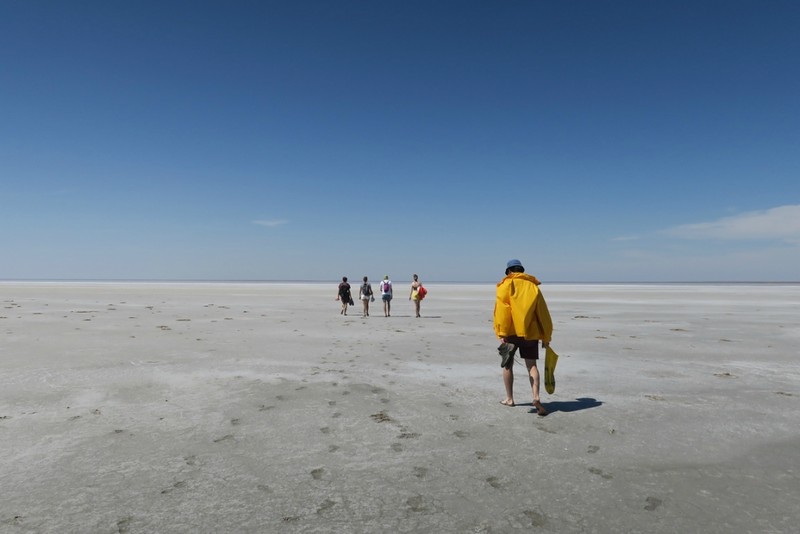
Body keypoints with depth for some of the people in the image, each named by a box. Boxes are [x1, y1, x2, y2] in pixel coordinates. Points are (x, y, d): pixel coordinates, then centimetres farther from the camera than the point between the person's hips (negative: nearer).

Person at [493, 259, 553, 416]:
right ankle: (536, 397, -12)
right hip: (530, 332, 2)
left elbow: (502, 310, -11)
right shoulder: (533, 285, 10)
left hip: (511, 332, -2)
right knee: (531, 365, 7)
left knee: (508, 364, 13)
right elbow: (542, 312, 9)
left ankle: (509, 398, 19)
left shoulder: (506, 285, 0)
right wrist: (546, 336, 13)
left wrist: (502, 334, -12)